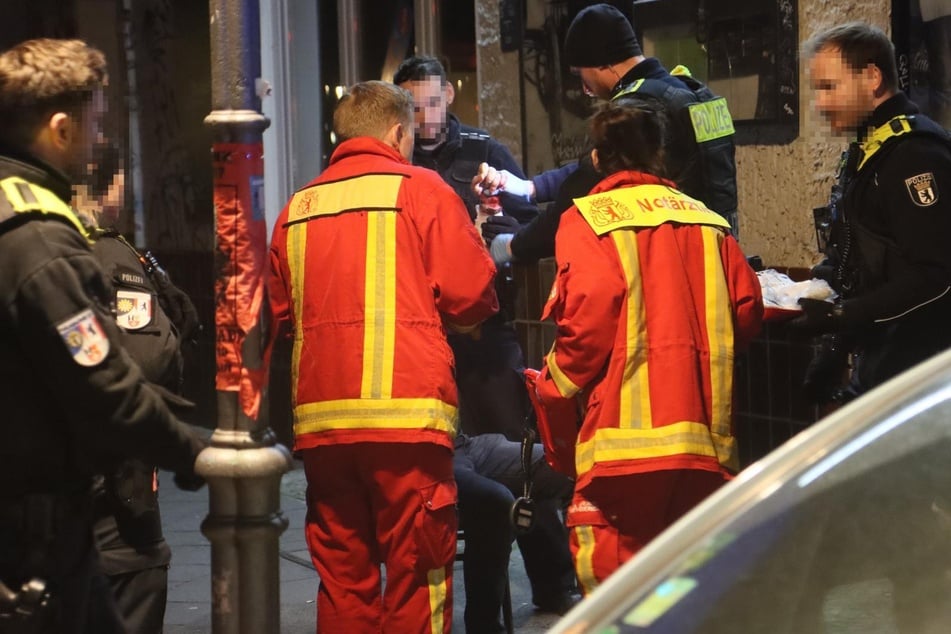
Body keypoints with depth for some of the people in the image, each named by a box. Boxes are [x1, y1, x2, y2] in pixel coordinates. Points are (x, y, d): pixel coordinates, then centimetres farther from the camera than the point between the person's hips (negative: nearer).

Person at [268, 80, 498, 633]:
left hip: (321, 416, 5)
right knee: (417, 573, -1)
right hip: (407, 411, -4)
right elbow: (471, 296, -3)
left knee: (342, 578, 9)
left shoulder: (299, 207, 12)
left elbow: (281, 311, 16)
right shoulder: (420, 189, 0)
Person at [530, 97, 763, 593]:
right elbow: (746, 310, 9)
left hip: (624, 430, -5)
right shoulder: (707, 221, 14)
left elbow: (588, 315, -13)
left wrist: (556, 392, -1)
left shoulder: (588, 219, -1)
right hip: (704, 436, 6)